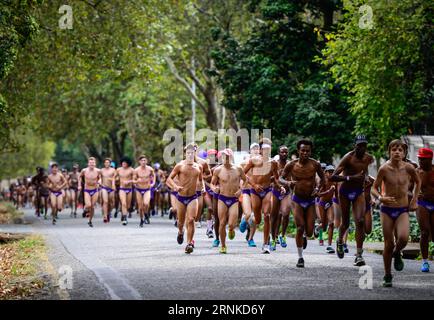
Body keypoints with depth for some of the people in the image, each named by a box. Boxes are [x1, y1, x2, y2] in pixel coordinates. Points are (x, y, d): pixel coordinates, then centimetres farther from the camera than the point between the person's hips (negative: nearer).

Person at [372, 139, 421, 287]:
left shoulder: (408, 168, -5)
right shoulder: (384, 169, -9)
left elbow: (418, 182, 15)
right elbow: (374, 188, -2)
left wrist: (414, 200, 9)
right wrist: (381, 198, -22)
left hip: (403, 210, 0)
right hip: (387, 210, 0)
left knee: (403, 238, -24)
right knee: (389, 244, 1)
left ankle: (397, 253, 11)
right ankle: (387, 276, 18)